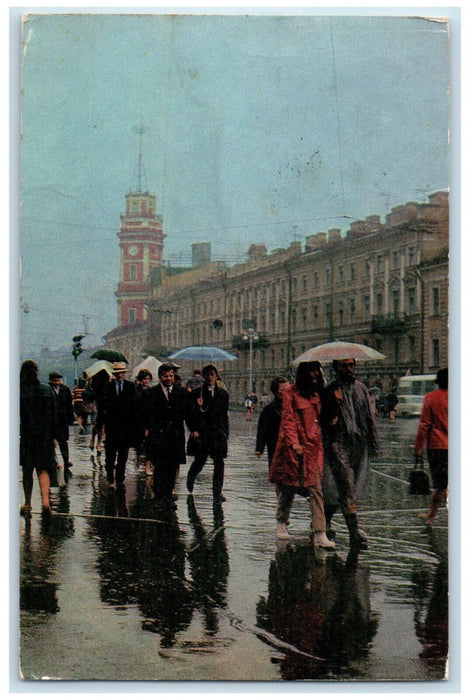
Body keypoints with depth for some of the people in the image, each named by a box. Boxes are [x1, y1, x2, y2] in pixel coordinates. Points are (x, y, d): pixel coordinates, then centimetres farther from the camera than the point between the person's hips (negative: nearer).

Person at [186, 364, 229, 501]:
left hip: (218, 433, 2)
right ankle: (190, 480, 32)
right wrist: (194, 430, -12)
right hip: (201, 432, -2)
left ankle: (217, 491, 8)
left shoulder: (223, 394, 11)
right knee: (199, 461, 1)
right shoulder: (197, 393, 3)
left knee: (219, 462, -1)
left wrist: (226, 436, 9)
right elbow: (192, 413, 1)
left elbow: (225, 415, 12)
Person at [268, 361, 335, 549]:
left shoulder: (316, 393, 15)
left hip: (313, 447, 4)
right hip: (293, 447, -4)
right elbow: (288, 419, -8)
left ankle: (320, 534, -11)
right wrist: (294, 442, -19)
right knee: (287, 486, 6)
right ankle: (281, 523, 28)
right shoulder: (291, 391, -2)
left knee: (315, 489, -5)